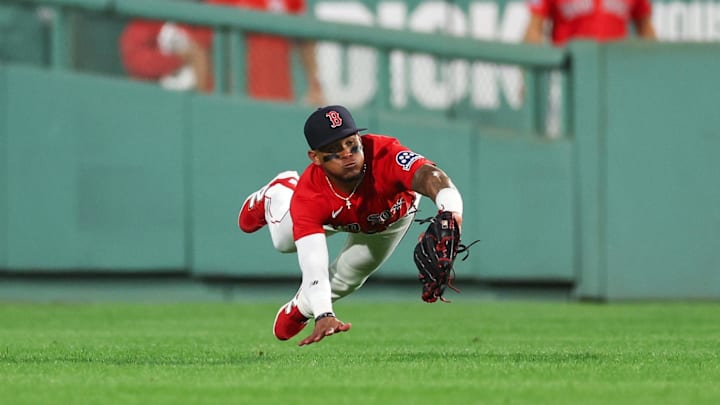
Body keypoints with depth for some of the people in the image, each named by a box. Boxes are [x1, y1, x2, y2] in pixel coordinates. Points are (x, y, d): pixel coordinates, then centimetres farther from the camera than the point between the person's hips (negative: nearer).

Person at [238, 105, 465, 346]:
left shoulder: (384, 155, -51)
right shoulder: (308, 198, -44)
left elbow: (429, 176, -71)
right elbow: (313, 265, -49)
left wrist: (450, 211, -93)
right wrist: (323, 315, -67)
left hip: (392, 215, 0)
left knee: (346, 277, 6)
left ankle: (298, 310, 41)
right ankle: (274, 197, 49)